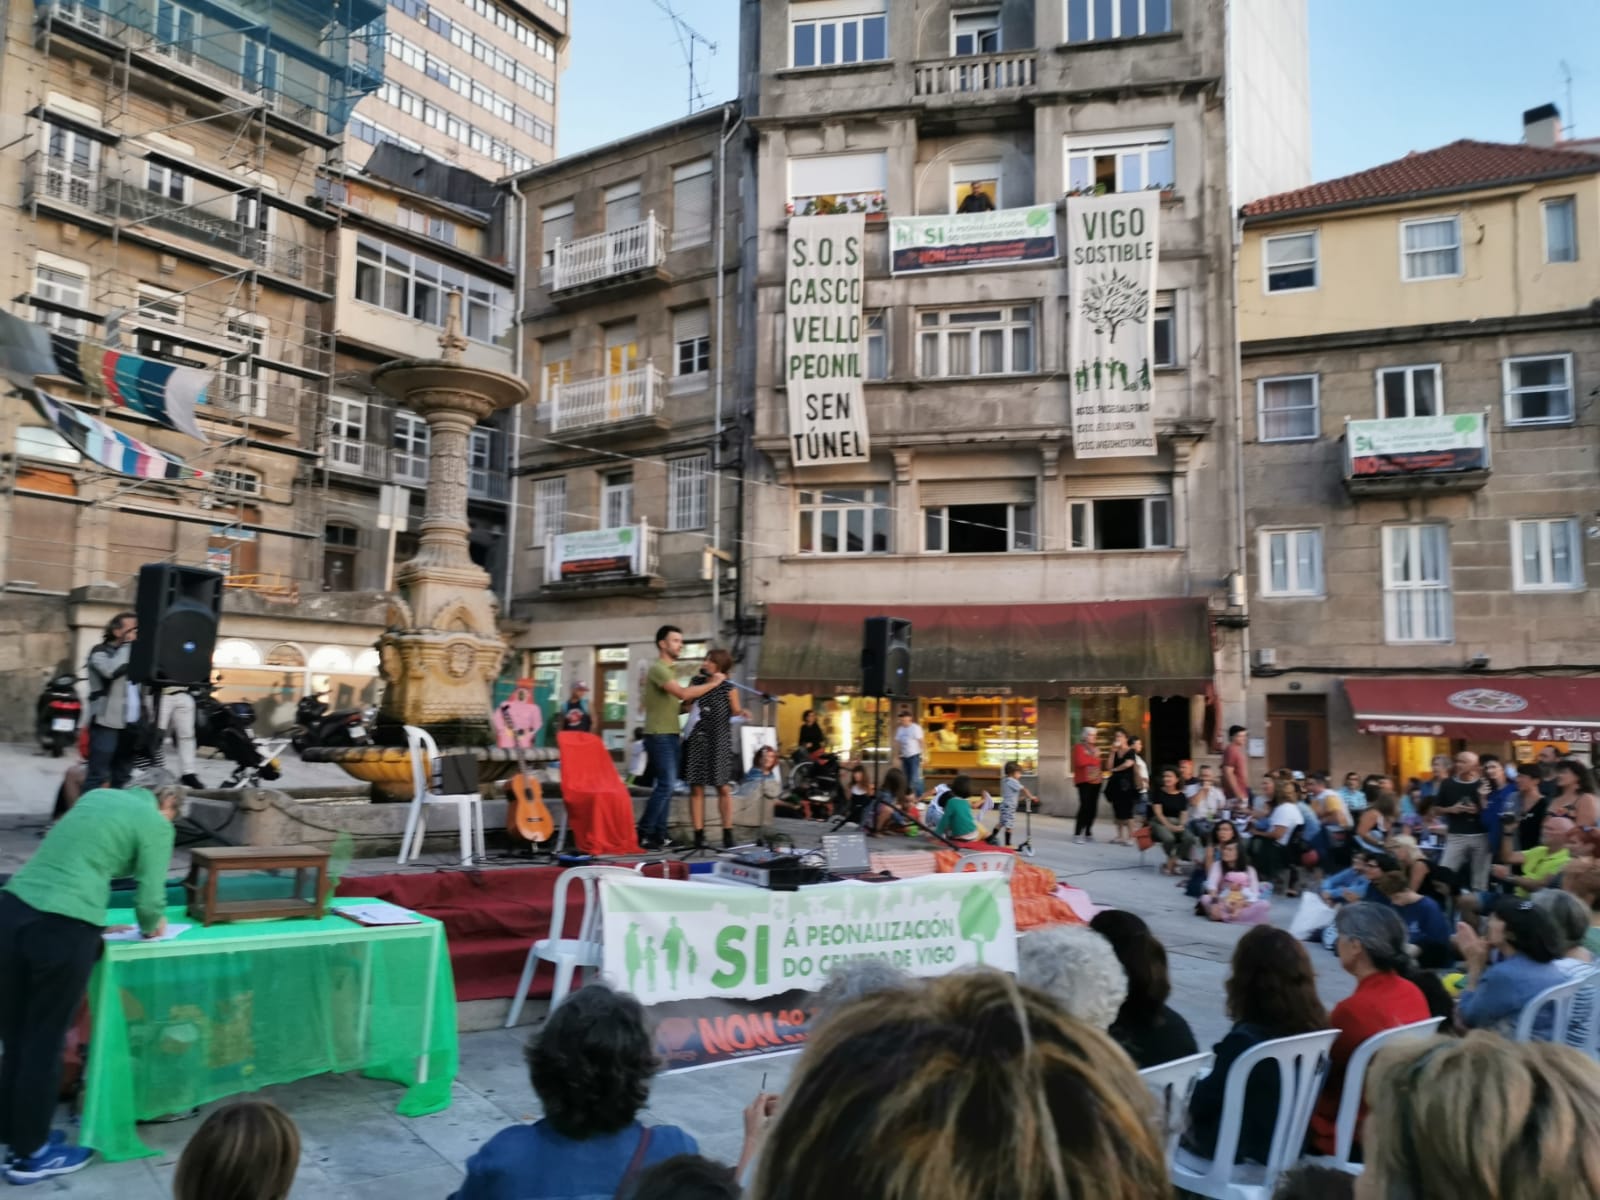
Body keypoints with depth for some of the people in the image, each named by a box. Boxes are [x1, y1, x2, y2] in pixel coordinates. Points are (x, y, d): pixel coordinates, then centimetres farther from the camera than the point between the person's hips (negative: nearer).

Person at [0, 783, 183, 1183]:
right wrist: (151, 927, 21)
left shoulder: (97, 795, 21)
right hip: (63, 927, -7)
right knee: (44, 1040, 7)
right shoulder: (156, 824, 1)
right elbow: (150, 897, -1)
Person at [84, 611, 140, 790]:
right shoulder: (100, 652, -1)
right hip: (107, 724, -6)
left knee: (121, 778, 11)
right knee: (98, 777, -8)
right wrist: (126, 645, -14)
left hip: (130, 725, 6)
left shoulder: (134, 653, 18)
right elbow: (111, 671, -23)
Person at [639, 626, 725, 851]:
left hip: (671, 735, 10)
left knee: (667, 786, 8)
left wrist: (694, 701, 3)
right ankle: (643, 833, -6)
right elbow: (683, 693, -23)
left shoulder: (669, 669, 19)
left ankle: (659, 835, 11)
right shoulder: (658, 668, -12)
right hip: (659, 736, -10)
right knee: (666, 785, -12)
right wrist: (712, 683, -14)